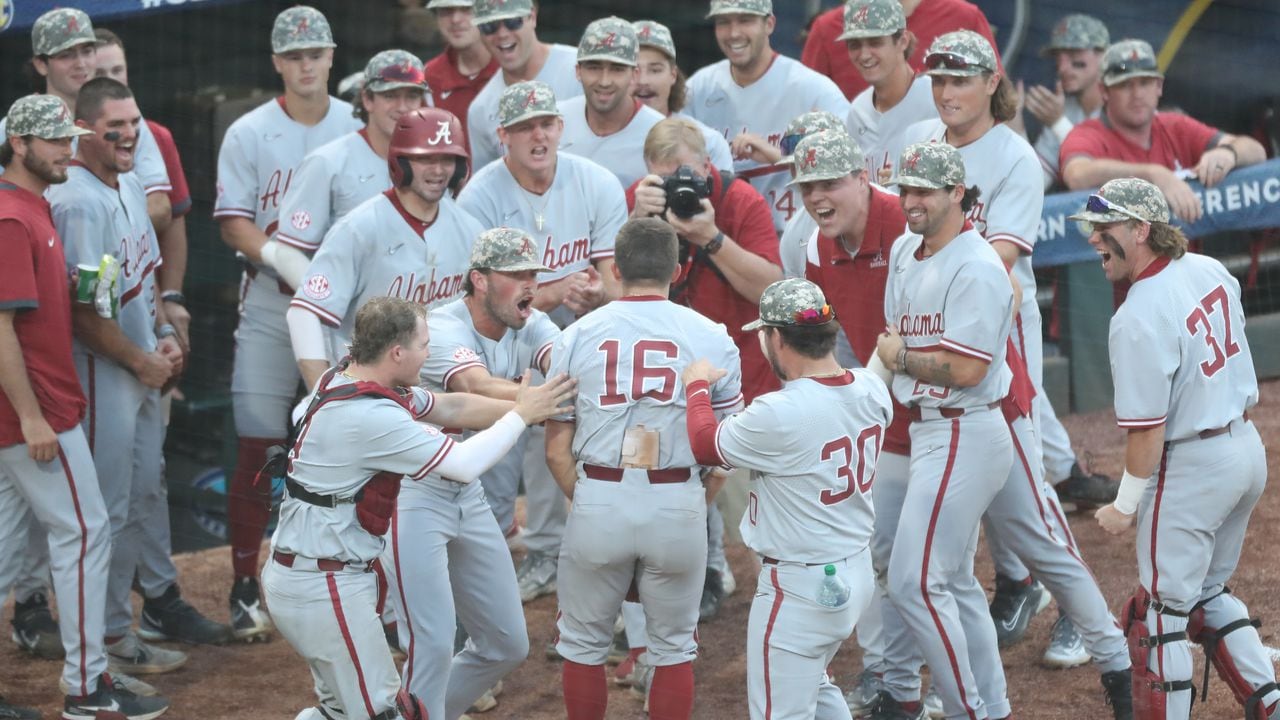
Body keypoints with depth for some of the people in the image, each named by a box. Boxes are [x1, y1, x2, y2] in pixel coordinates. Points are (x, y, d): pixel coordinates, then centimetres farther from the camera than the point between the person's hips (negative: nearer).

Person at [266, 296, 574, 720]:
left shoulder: (344, 379, 4)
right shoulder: (370, 418, -25)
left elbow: (448, 408, 12)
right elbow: (465, 465, -19)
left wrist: (529, 408, 6)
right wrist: (521, 414, -6)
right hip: (325, 587, -10)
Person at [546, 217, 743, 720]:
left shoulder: (576, 337, 1)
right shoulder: (712, 338, 0)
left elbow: (557, 449, 2)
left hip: (598, 498, 0)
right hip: (679, 502, 0)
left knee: (584, 643, 15)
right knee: (673, 646, 14)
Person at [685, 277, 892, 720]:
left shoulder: (779, 414, -24)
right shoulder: (872, 391, -5)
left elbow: (705, 446, -6)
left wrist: (697, 385, 9)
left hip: (800, 588, -8)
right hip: (859, 573, 8)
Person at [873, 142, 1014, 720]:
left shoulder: (976, 268, -17)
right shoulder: (904, 251, 11)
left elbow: (965, 369, -22)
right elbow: (891, 334, 20)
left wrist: (900, 356, -9)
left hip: (963, 437, -10)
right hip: (926, 430, 10)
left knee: (914, 582, -12)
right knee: (953, 580, 15)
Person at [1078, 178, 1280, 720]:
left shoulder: (1137, 319, -22)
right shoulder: (1211, 271, 2)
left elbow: (1146, 429, -20)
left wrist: (1126, 506, -10)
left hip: (1192, 466, -9)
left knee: (1161, 609, 2)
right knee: (1207, 593, 22)